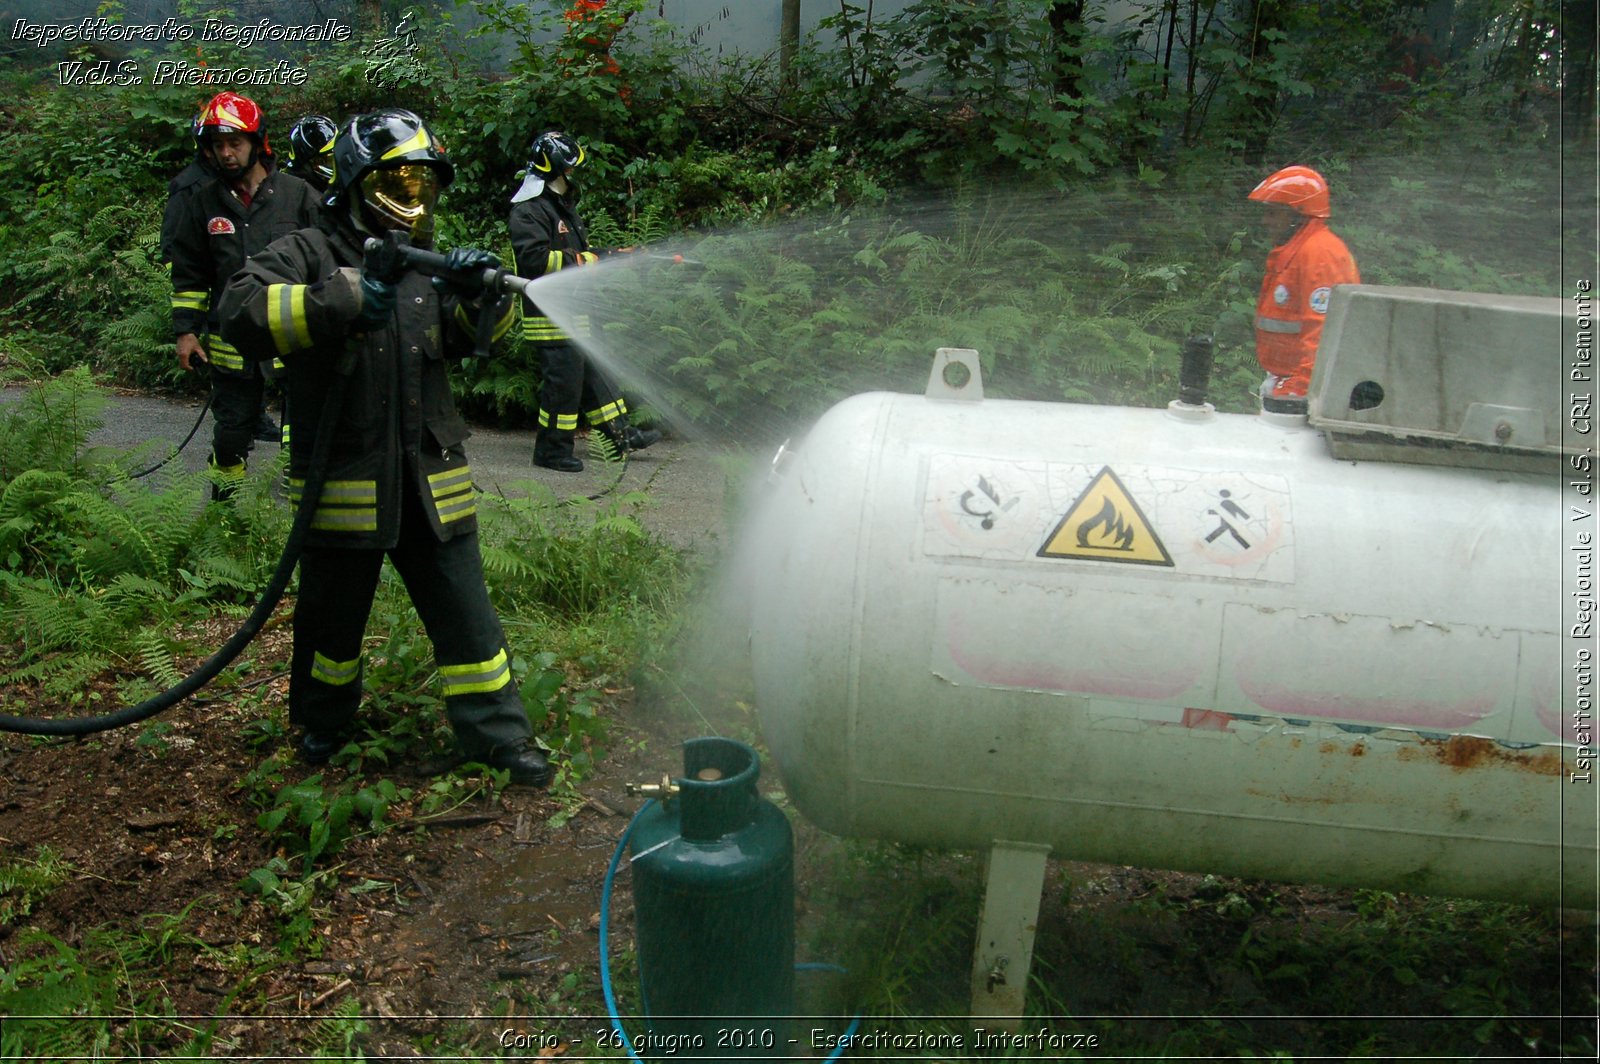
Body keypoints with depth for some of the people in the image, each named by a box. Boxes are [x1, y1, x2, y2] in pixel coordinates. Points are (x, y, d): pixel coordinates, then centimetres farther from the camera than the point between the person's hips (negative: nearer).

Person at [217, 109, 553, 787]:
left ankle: (498, 735, 17)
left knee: (464, 610, 6)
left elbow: (476, 335, 11)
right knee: (333, 616, 14)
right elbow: (242, 314, -21)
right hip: (343, 479, -4)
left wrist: (481, 293, -11)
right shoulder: (308, 254, -4)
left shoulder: (424, 265, 15)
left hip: (431, 481, 4)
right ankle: (323, 721, 38)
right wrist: (349, 296, -29)